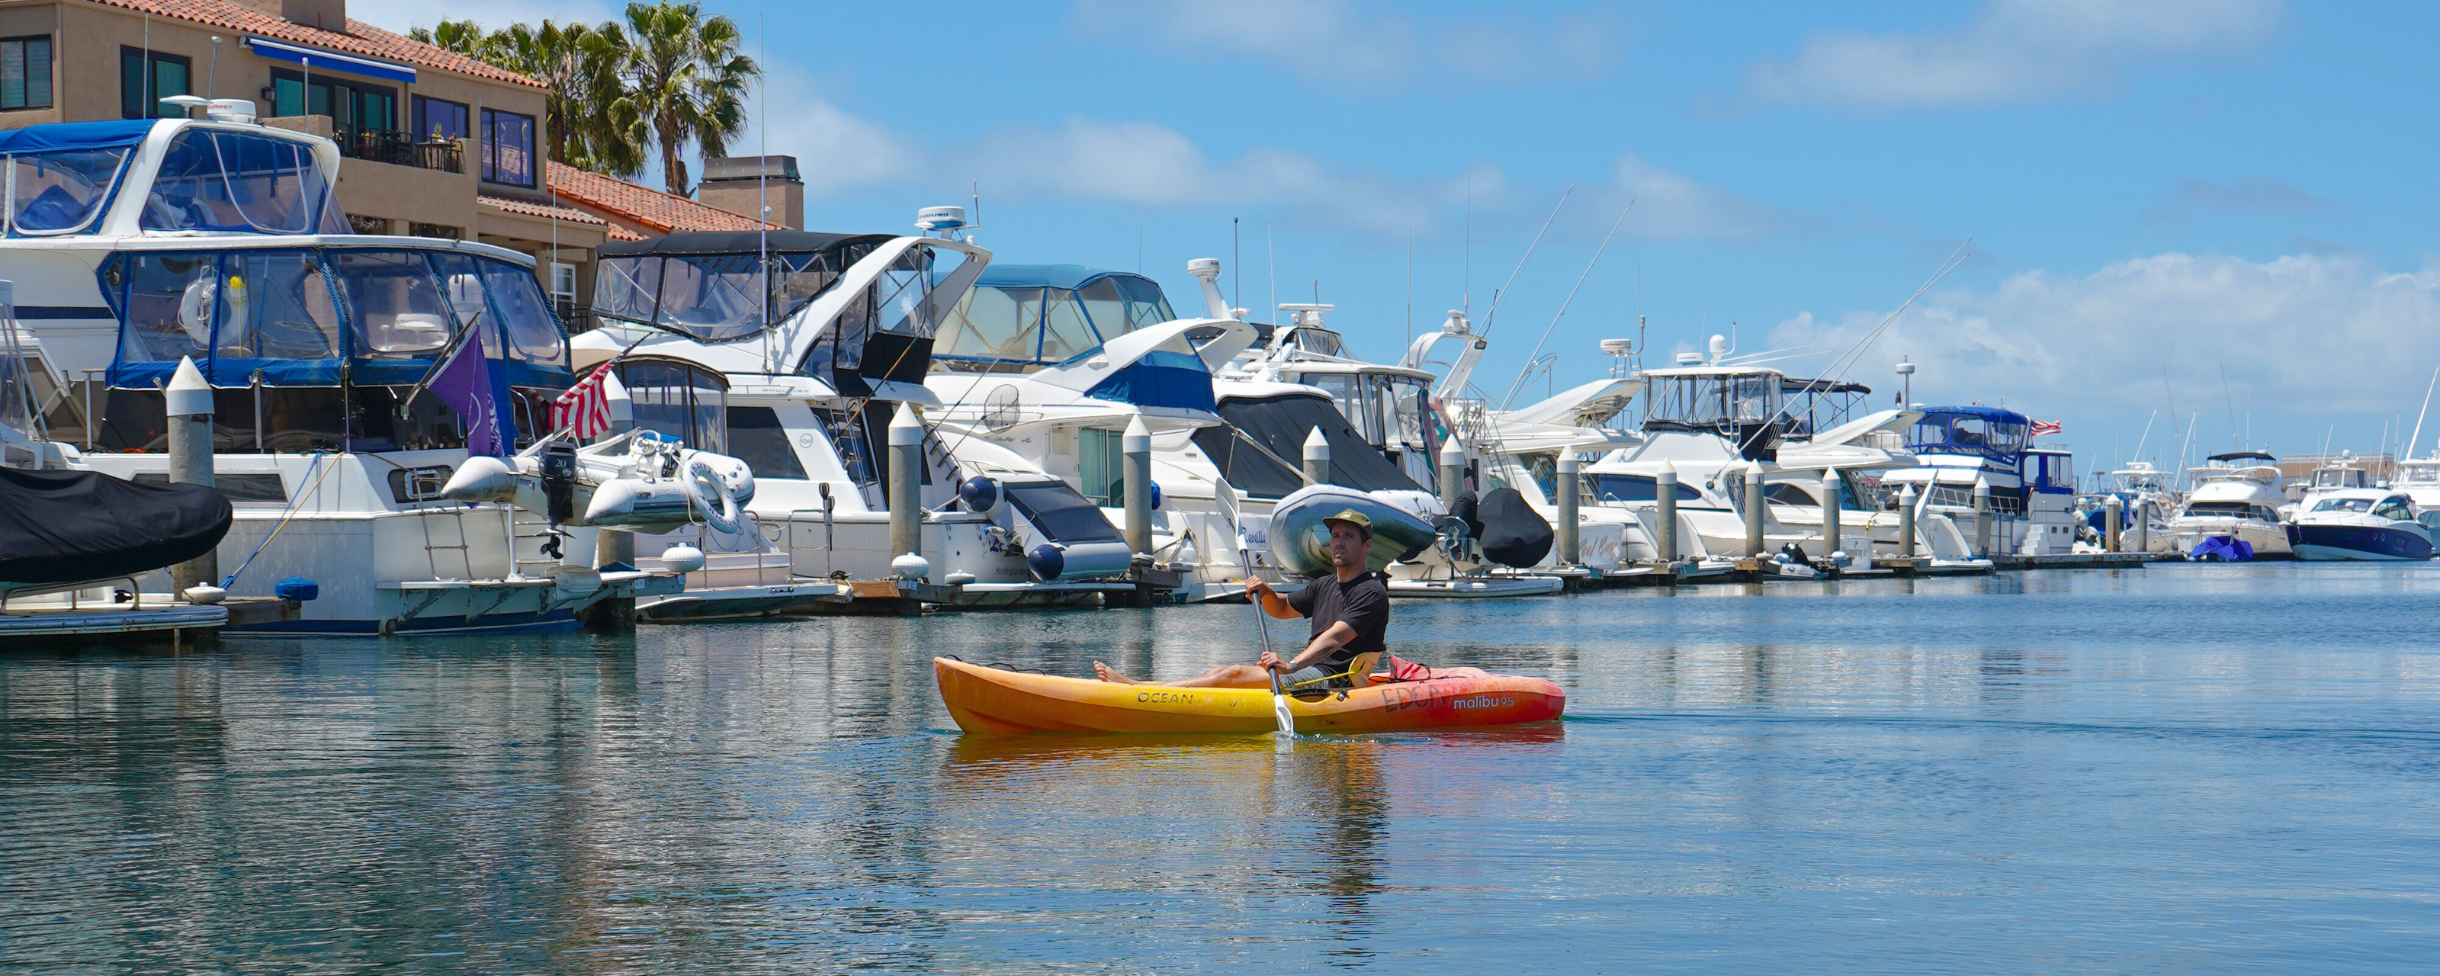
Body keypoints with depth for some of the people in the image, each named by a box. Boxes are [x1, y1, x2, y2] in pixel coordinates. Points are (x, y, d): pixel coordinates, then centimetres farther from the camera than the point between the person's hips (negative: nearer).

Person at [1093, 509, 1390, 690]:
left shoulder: (1372, 593, -10)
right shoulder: (1324, 586, 20)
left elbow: (1335, 638, -25)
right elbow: (1282, 609, 33)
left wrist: (1292, 665, -39)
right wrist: (1266, 592, 8)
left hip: (1333, 681, -9)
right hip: (1309, 670, 9)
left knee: (1234, 674, -20)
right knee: (1226, 672, -5)